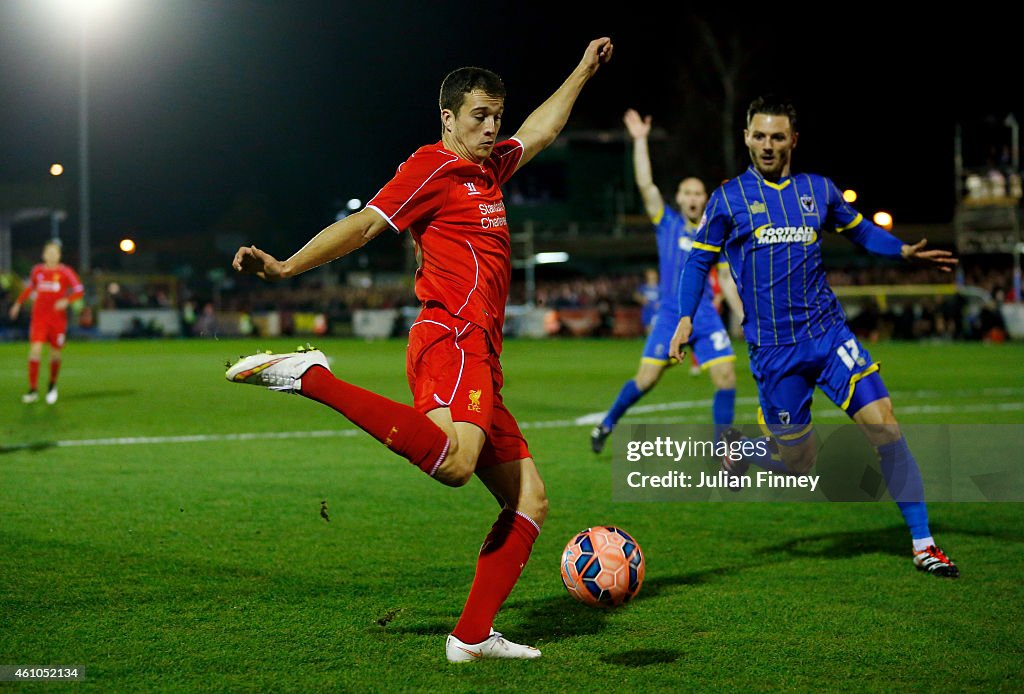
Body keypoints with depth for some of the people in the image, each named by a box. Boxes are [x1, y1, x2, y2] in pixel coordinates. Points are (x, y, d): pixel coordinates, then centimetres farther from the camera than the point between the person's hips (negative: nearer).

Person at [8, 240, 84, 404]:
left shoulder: (65, 272, -2)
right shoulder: (37, 271, 7)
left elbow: (79, 291, -7)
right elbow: (29, 288, 26)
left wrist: (67, 300, -24)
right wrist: (18, 303, 29)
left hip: (58, 318, -1)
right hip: (39, 317, 1)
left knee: (55, 353, 4)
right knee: (35, 349, -12)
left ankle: (52, 386, 28)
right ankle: (33, 390, -10)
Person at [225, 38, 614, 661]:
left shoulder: (488, 167, 24)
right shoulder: (435, 167, -1)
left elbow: (541, 130, 42)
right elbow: (365, 225, -11)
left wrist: (583, 71, 51)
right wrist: (286, 267, -22)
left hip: (479, 361, 10)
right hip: (453, 339, -10)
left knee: (530, 499, 7)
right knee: (453, 463, -37)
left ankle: (474, 635, 6)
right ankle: (312, 377, -29)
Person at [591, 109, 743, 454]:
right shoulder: (667, 224, 4)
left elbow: (727, 280, 13)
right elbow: (645, 184, -6)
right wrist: (640, 140, -10)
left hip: (706, 318, 2)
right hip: (670, 317, -2)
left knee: (726, 377, -10)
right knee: (646, 378, -7)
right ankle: (606, 425, 16)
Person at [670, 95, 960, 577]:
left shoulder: (818, 190, 7)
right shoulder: (728, 199, 1)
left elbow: (861, 230, 21)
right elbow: (699, 260, 8)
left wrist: (904, 250, 4)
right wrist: (686, 317, -4)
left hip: (828, 334, 2)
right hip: (772, 350, -2)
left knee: (885, 428, -11)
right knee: (799, 464, 1)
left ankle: (922, 544, -3)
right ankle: (740, 448, 35)